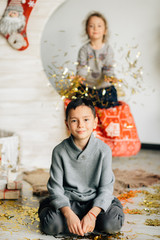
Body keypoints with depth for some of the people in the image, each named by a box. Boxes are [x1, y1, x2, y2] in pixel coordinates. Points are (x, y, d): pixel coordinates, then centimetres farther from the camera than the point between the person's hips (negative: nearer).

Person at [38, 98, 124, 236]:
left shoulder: (103, 150, -8)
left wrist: (92, 214, -24)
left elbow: (106, 188, -8)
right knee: (50, 225, -29)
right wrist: (69, 214, -24)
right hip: (67, 201, -1)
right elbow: (56, 188, -7)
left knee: (113, 223, -28)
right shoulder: (60, 151, -7)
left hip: (95, 201, 1)